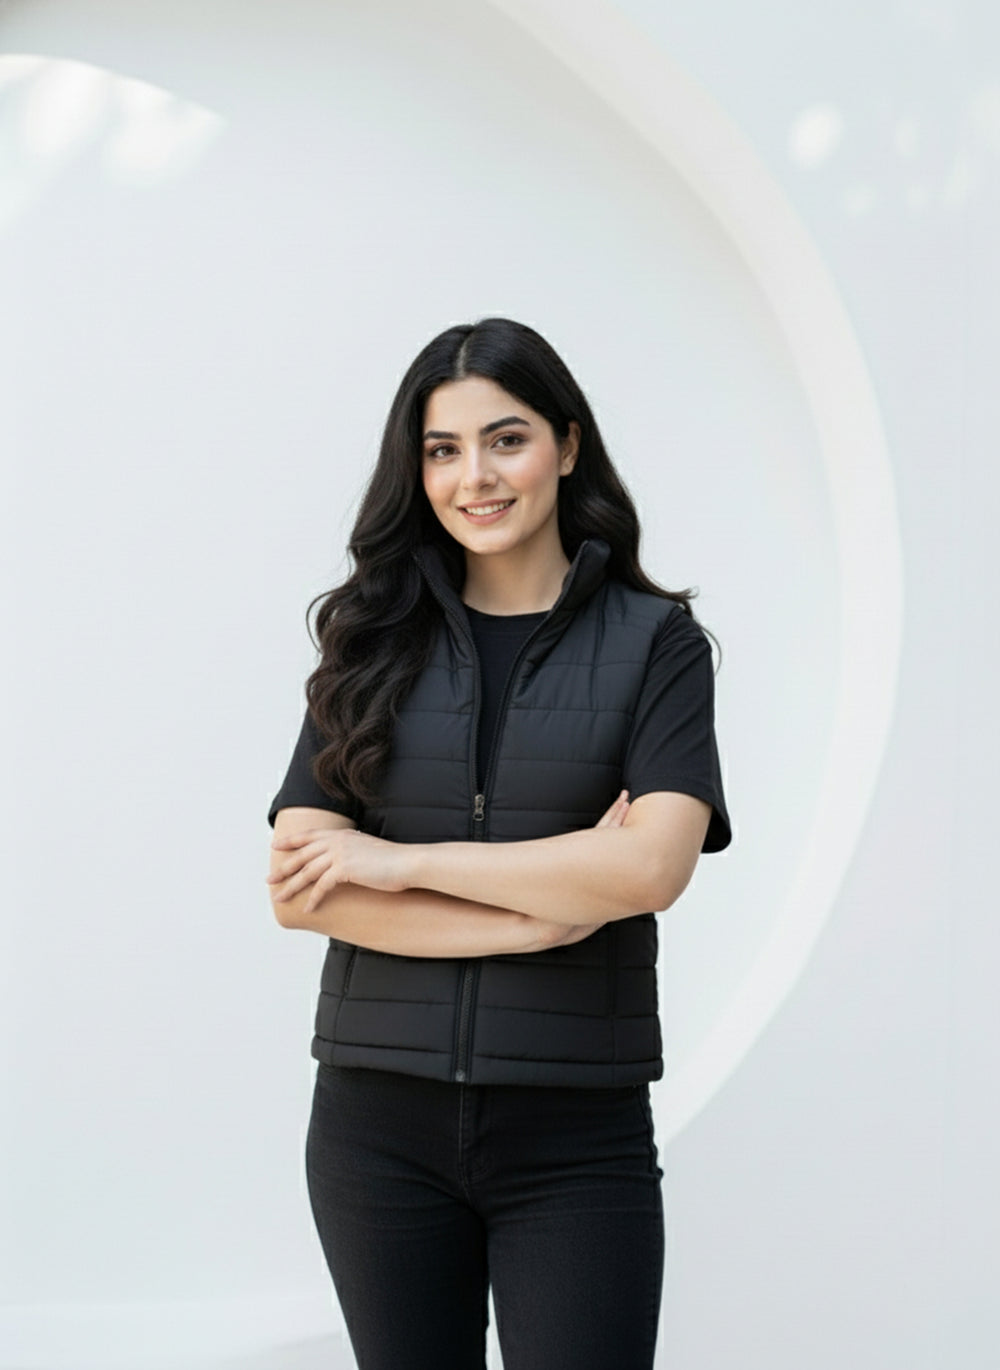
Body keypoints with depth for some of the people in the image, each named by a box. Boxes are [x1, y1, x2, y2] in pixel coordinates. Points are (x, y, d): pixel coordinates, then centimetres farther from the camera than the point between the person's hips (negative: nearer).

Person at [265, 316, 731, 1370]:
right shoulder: (373, 644, 7)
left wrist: (404, 859, -10)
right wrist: (543, 911, -12)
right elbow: (298, 888, -3)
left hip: (575, 1133, -2)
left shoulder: (653, 640, 1)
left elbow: (652, 866, -13)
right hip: (380, 1122, 2)